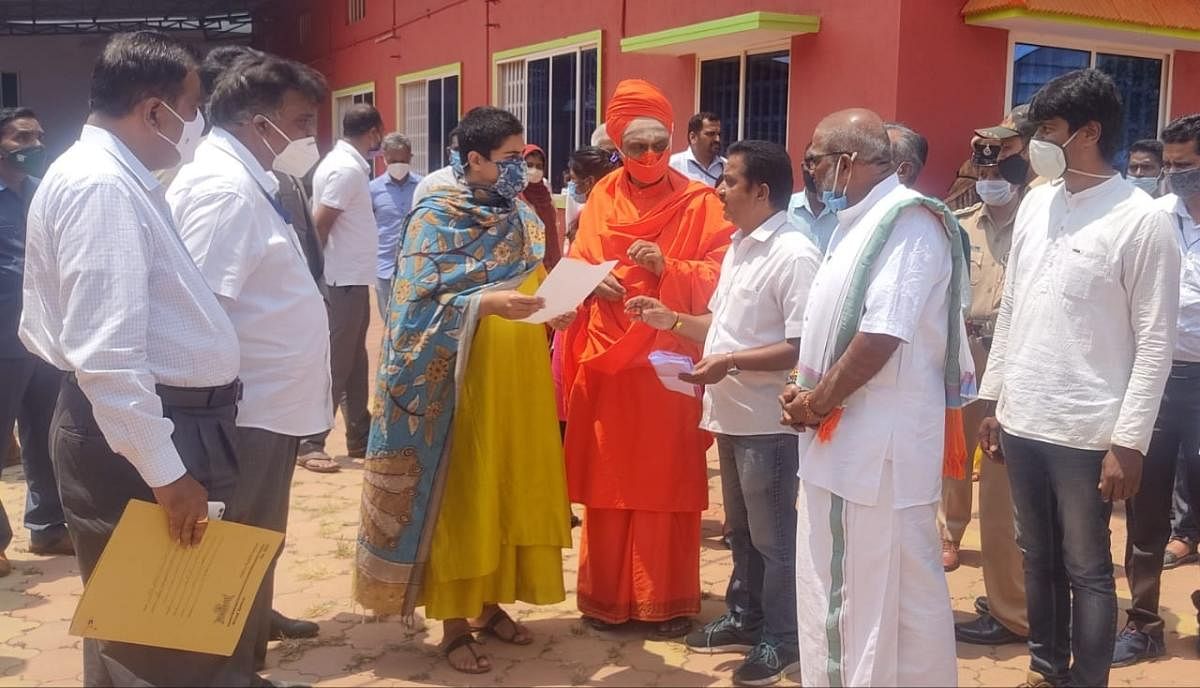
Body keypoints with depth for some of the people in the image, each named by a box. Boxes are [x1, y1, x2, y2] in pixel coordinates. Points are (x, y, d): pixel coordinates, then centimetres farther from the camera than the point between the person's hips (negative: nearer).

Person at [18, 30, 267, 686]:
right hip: (138, 435, -10)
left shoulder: (118, 178, 13)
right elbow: (106, 352, -26)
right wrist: (164, 471, -25)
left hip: (174, 418, 10)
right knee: (160, 636, 1)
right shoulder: (101, 185, -19)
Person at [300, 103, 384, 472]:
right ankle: (309, 444, 2)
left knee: (354, 362, 15)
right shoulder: (347, 169, -17)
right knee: (335, 363, -4)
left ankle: (360, 438, 24)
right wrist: (320, 268, -10)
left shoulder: (345, 162, 12)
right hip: (344, 280, -10)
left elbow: (322, 221, 13)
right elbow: (319, 224, -20)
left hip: (352, 279, 10)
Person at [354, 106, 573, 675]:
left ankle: (491, 604, 27)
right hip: (459, 381, -6)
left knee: (512, 490, 11)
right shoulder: (435, 218, -8)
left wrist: (553, 313, -4)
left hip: (519, 381, 6)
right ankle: (454, 624, 14)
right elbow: (417, 305, -16)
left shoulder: (523, 219, 11)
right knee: (458, 496, 1)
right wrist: (485, 302, -30)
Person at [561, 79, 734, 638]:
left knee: (665, 481, 3)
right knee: (607, 481, 8)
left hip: (668, 360, -3)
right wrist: (593, 281, -11)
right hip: (605, 359, 3)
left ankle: (668, 598, 15)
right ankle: (607, 595, 21)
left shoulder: (699, 203, -2)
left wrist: (667, 268, -21)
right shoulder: (601, 198, 8)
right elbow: (576, 265, 11)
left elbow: (721, 275, -6)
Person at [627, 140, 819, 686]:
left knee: (773, 536, 5)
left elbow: (806, 347, -23)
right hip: (731, 415, 9)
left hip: (768, 421, -9)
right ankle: (743, 619, 35)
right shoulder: (738, 248, 11)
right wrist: (672, 320, 8)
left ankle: (782, 640, 20)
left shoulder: (794, 255, -18)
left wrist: (730, 364, -25)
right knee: (740, 529, 20)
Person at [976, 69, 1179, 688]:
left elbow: (1155, 342, -11)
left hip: (1086, 431, -6)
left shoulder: (1143, 221, -10)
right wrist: (992, 401, 11)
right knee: (1038, 559, 18)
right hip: (1022, 421, 6)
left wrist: (1129, 441, -13)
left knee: (1086, 570, 7)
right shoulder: (1035, 204, 7)